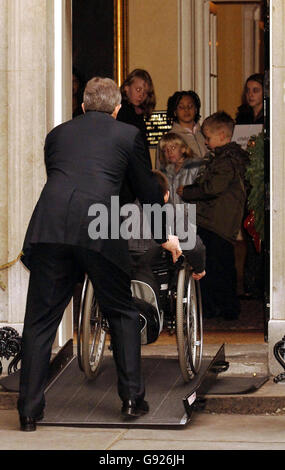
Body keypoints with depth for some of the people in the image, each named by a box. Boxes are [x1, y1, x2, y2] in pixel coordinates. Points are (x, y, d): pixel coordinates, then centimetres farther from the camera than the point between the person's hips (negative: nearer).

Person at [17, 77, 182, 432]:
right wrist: (164, 236, 39)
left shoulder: (57, 134, 26)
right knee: (122, 314, 17)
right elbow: (147, 190, 23)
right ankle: (132, 398, 17)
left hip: (49, 227, 2)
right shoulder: (128, 134, 18)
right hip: (99, 230, -2)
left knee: (40, 320, 8)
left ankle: (29, 411, 5)